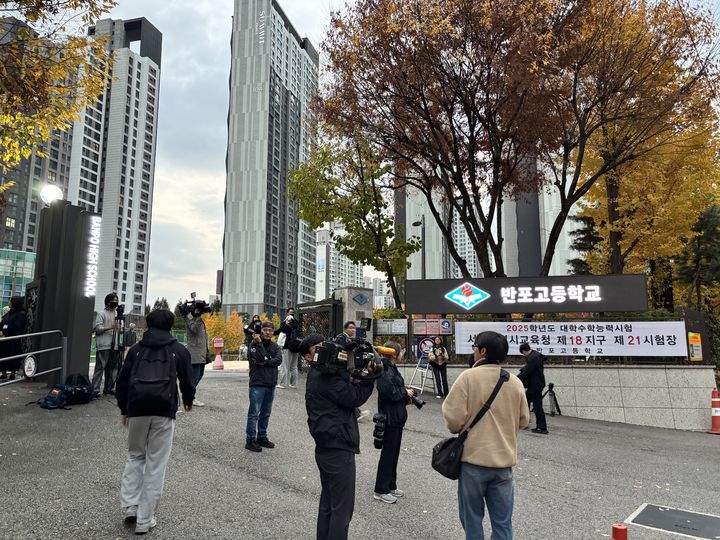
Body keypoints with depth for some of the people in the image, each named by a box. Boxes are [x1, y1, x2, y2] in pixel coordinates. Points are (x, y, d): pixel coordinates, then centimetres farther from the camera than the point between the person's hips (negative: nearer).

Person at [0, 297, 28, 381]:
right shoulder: (9, 312, 11)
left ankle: (12, 375, 16)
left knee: (13, 358, 2)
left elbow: (18, 329, -18)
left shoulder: (21, 314, -12)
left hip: (14, 341, -7)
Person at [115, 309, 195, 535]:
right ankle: (144, 519, 9)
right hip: (164, 411, -2)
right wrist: (188, 401, 28)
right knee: (156, 465, 5)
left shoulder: (136, 349, 12)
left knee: (135, 456, 22)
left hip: (137, 410, 2)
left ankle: (130, 506, 12)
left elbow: (122, 381, 13)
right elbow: (187, 380, 8)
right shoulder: (178, 350, 6)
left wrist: (124, 409, 24)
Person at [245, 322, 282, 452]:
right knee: (254, 413, -3)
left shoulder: (274, 346, 11)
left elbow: (278, 360, -4)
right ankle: (250, 440, 3)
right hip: (257, 384, -5)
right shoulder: (254, 344, -4)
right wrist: (259, 343, -19)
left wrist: (264, 363, -13)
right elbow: (260, 358, -18)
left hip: (271, 384, 6)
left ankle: (262, 437, 23)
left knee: (266, 413, 13)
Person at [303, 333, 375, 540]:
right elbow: (354, 398, -19)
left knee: (328, 503, 18)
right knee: (342, 507, -1)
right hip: (338, 448, -10)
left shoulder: (318, 375, 14)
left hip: (326, 447, 10)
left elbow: (346, 390, 8)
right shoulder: (326, 377, -18)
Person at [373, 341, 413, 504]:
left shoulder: (391, 368, 12)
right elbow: (390, 392, -28)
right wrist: (406, 392, -14)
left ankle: (390, 486, 31)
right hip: (390, 418, -10)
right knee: (388, 453, 0)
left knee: (394, 452, 18)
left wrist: (406, 398, 3)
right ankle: (381, 490, 12)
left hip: (396, 417, 10)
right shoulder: (386, 371, -20)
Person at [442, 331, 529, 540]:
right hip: (504, 460, 4)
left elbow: (454, 417, -16)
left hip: (474, 458, -3)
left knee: (472, 517, 12)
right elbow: (523, 421, 10)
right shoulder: (515, 382, 1)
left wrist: (457, 429, 6)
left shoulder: (468, 377, -13)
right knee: (502, 521, 13)